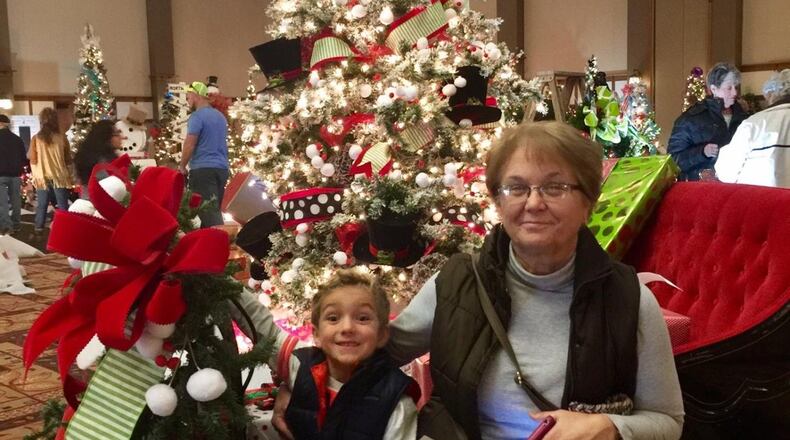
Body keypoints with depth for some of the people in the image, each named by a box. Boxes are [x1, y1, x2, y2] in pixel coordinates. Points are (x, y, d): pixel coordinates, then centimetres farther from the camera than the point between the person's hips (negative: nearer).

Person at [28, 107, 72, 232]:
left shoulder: (36, 138, -8)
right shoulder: (62, 137, -8)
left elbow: (33, 159, -7)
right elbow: (69, 160, -1)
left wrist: (28, 154, 14)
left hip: (42, 177, 1)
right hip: (59, 176, -1)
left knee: (42, 204, 12)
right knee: (62, 205, 8)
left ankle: (39, 227, 19)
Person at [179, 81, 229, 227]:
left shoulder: (197, 116, -9)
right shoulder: (220, 116, 16)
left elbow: (189, 145, -13)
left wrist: (182, 166, -1)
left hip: (203, 169, -8)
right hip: (222, 168, 8)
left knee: (207, 211, -10)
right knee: (215, 209, 11)